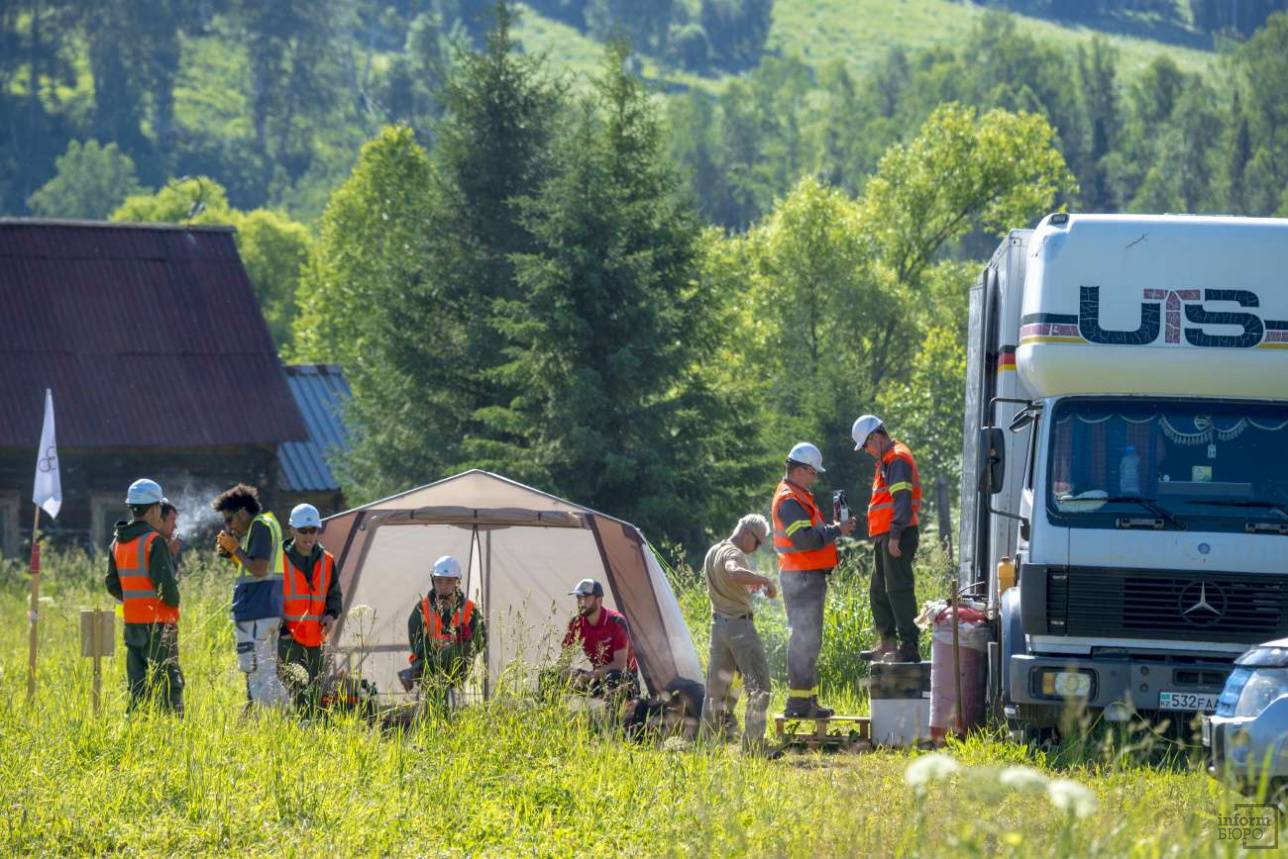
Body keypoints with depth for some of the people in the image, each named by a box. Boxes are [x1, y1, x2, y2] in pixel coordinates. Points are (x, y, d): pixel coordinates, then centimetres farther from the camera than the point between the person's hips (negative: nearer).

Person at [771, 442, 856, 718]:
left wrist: (835, 527, 7)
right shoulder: (789, 500, -15)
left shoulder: (800, 496, 20)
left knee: (809, 640, 15)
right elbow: (805, 539, -24)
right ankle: (798, 702, -11)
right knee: (804, 639, -11)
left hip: (810, 576, 11)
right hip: (802, 578, -11)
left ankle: (808, 699, 22)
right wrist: (836, 531, -16)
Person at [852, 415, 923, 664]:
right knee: (879, 591, 16)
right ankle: (887, 645, 22)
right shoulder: (886, 460, 21)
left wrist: (895, 536, -25)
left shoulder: (897, 459, -12)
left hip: (897, 537, -11)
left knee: (898, 589, -12)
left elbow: (902, 500, -21)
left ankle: (909, 647, -13)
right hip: (885, 537, 11)